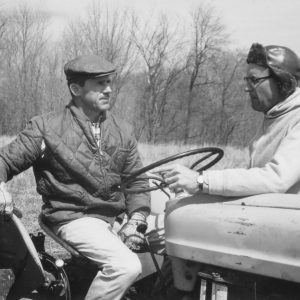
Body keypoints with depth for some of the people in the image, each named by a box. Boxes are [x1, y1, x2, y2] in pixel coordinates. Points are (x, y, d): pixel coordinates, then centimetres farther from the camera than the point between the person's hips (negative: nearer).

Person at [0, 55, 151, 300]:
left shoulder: (122, 132, 12)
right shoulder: (47, 127, -1)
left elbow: (136, 181, 13)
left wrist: (136, 221, -4)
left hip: (115, 219, 6)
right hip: (74, 218, -6)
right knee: (126, 266, -30)